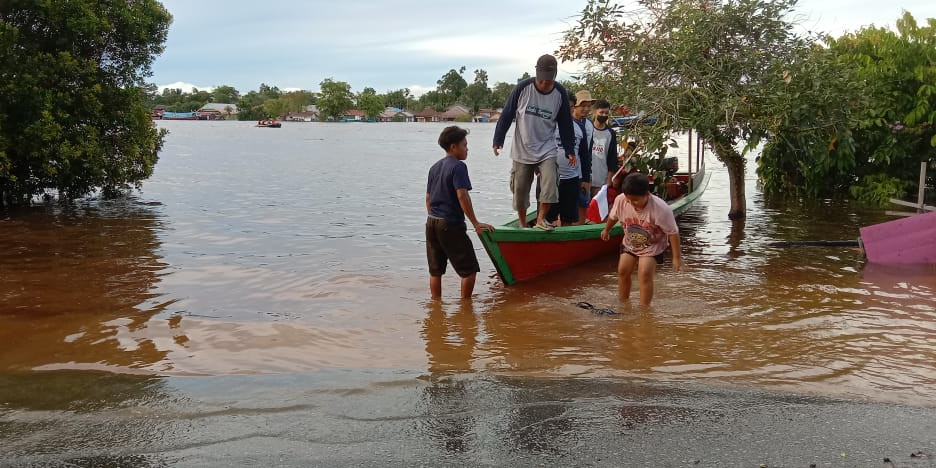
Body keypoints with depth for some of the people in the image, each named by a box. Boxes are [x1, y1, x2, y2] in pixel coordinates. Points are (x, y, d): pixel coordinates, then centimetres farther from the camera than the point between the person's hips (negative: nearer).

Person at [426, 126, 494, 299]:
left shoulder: (434, 167, 13)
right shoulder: (458, 166, -12)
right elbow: (462, 196, -20)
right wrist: (476, 223, -16)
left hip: (431, 223, 9)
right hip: (450, 225, -9)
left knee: (435, 271, 14)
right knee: (469, 270, 0)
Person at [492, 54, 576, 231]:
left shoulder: (560, 94, -2)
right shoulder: (523, 88, -8)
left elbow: (565, 124, 8)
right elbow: (507, 115, 0)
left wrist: (570, 151, 8)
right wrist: (498, 140, -4)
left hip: (547, 150, 0)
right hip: (522, 150, 0)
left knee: (550, 184, -19)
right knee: (520, 190, 5)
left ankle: (541, 218, -3)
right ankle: (522, 224, 24)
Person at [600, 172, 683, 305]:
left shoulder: (660, 208, -34)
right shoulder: (620, 201, -23)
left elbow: (673, 233, -24)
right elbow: (613, 217, 2)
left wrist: (677, 257, -21)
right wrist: (606, 230, 20)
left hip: (652, 245, -4)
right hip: (630, 243, 4)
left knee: (645, 274, -16)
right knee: (623, 271, 0)